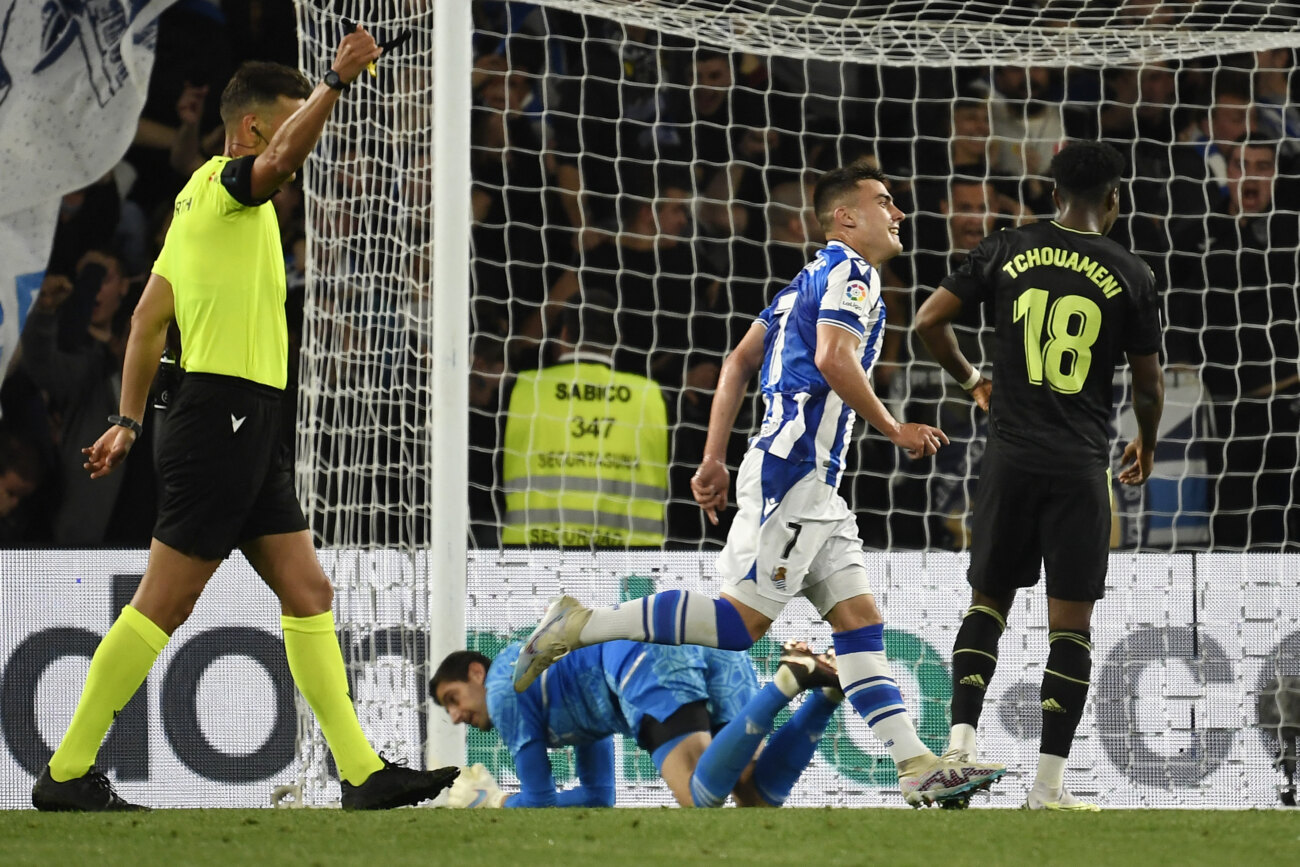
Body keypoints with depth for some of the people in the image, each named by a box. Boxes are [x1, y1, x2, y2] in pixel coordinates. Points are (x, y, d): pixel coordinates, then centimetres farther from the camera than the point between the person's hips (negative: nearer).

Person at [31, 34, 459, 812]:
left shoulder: (202, 204, 19)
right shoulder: (222, 184, -7)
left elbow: (149, 317, 20)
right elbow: (284, 155, -31)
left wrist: (130, 419, 20)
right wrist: (337, 80, -31)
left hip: (251, 427, 10)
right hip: (223, 414, -10)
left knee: (309, 592, 6)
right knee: (164, 604, -7)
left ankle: (363, 773, 5)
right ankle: (68, 773, -2)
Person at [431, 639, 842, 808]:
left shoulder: (504, 685, 20)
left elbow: (540, 800, 20)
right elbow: (598, 797, 49)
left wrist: (495, 802, 40)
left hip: (652, 660, -8)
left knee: (702, 797, -26)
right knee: (758, 799, -3)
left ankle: (786, 682, -40)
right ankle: (828, 688, -19)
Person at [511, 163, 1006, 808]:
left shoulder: (814, 278, 24)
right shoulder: (850, 271, -4)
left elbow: (739, 361, 21)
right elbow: (833, 358, -19)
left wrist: (714, 458, 18)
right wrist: (894, 430, -10)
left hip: (814, 488, 10)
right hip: (792, 471, -10)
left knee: (859, 621, 3)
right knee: (740, 621, -13)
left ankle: (918, 767, -3)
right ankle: (580, 626, -10)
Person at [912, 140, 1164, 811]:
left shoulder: (1006, 252, 4)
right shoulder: (1129, 273, 0)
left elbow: (928, 321, 2)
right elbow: (1149, 385, 4)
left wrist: (970, 379, 21)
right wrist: (1145, 446, 24)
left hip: (1010, 454, 2)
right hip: (1081, 465, -2)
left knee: (988, 601, 16)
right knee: (1071, 623, 2)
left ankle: (961, 739, -1)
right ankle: (1049, 784, -1)